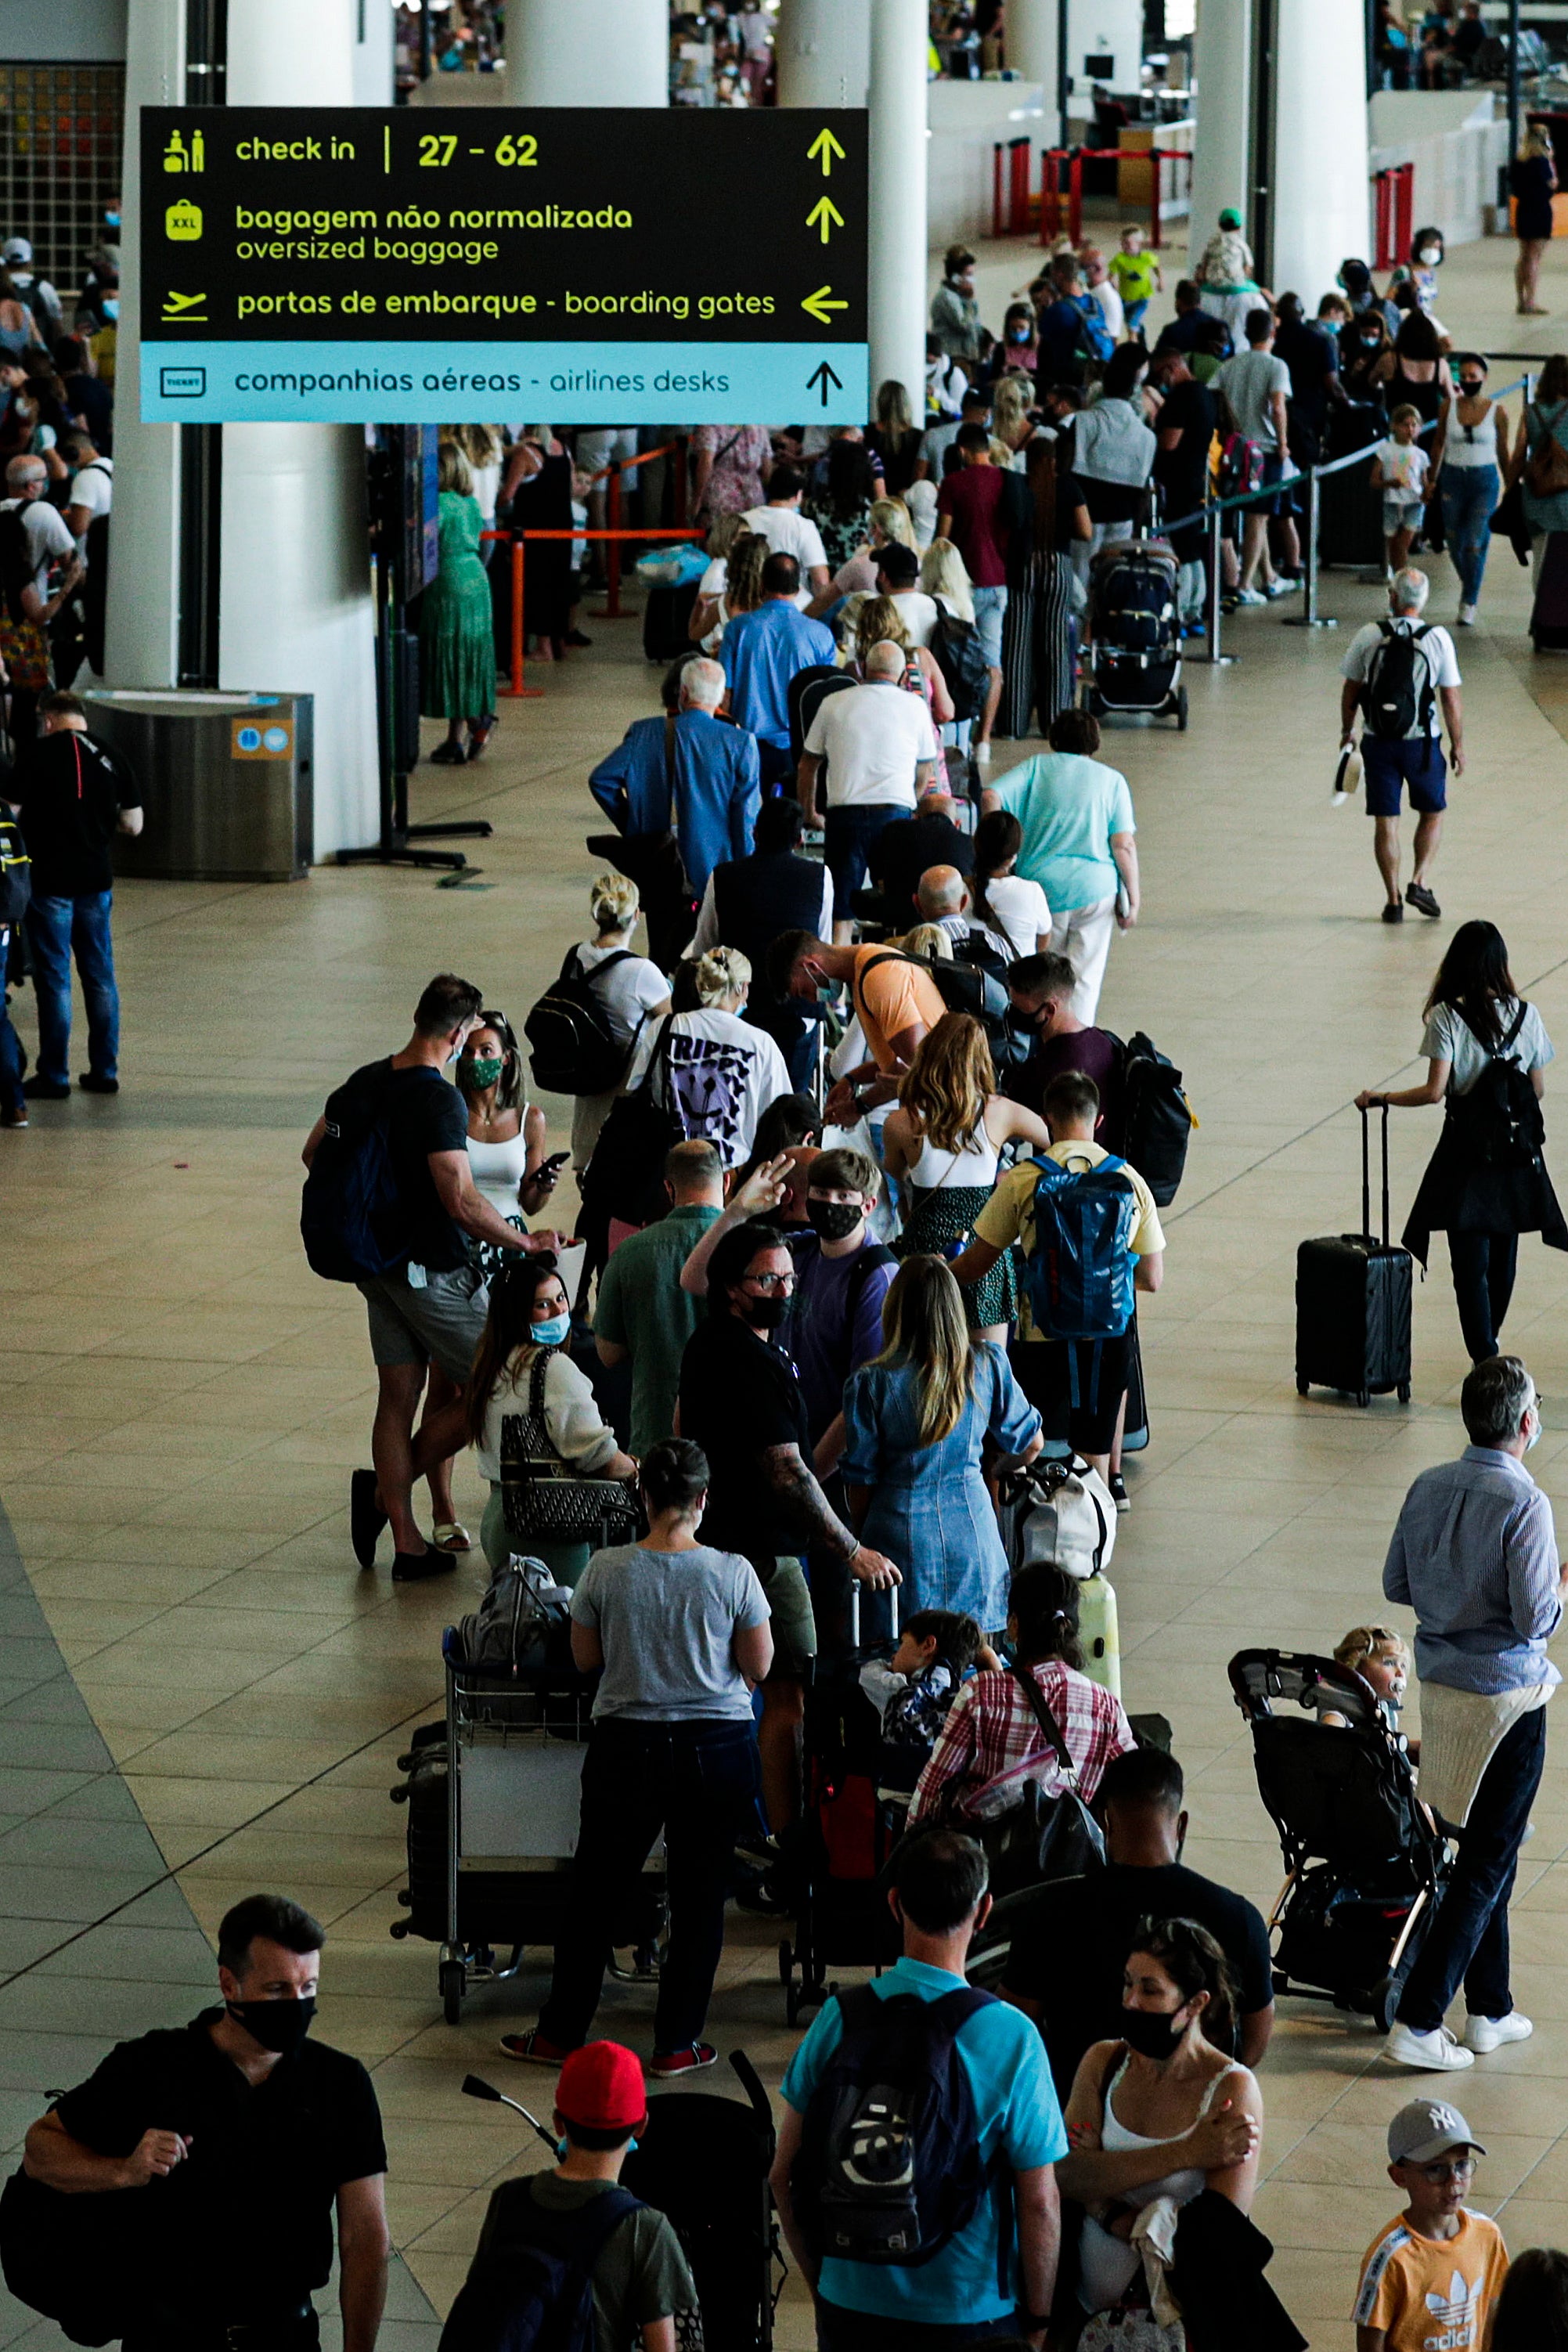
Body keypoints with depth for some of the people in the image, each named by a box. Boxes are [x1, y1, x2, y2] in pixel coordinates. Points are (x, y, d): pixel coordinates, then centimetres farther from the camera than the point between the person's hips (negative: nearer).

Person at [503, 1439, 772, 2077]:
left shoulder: (606, 1571, -10)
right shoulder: (732, 1574, -12)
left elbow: (585, 1659, 1)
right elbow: (759, 1666, -4)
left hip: (628, 1747, 1)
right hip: (718, 1749, -1)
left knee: (594, 1892, 14)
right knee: (699, 1898, 11)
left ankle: (562, 2034, 23)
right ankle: (677, 2043, 17)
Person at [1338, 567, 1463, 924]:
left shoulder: (1369, 636, -5)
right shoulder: (1438, 638, -8)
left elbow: (1351, 691, 3)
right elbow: (1451, 698, -4)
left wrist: (1347, 732, 19)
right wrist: (1457, 745, 7)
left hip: (1378, 743, 1)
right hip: (1422, 743, -1)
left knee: (1385, 822, 7)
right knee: (1432, 814, 18)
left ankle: (1394, 901, 7)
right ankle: (1419, 882, 4)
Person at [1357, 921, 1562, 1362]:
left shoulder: (1447, 1017, -12)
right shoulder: (1525, 1015, -1)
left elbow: (1434, 1091, -17)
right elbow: (1538, 1090, 5)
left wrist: (1379, 1099, -4)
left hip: (1467, 1153, -4)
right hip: (1516, 1153, 4)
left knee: (1471, 1264, -4)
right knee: (1503, 1256, 20)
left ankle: (1485, 1362, -12)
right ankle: (1490, 1340, 38)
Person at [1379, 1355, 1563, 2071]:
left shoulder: (1428, 1488, 0)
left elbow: (1396, 1586, 8)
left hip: (1440, 1685, 7)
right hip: (1505, 1696, -7)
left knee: (1485, 1851, 20)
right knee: (1487, 1864, 1)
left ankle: (1491, 2010, 27)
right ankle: (1416, 2022, -4)